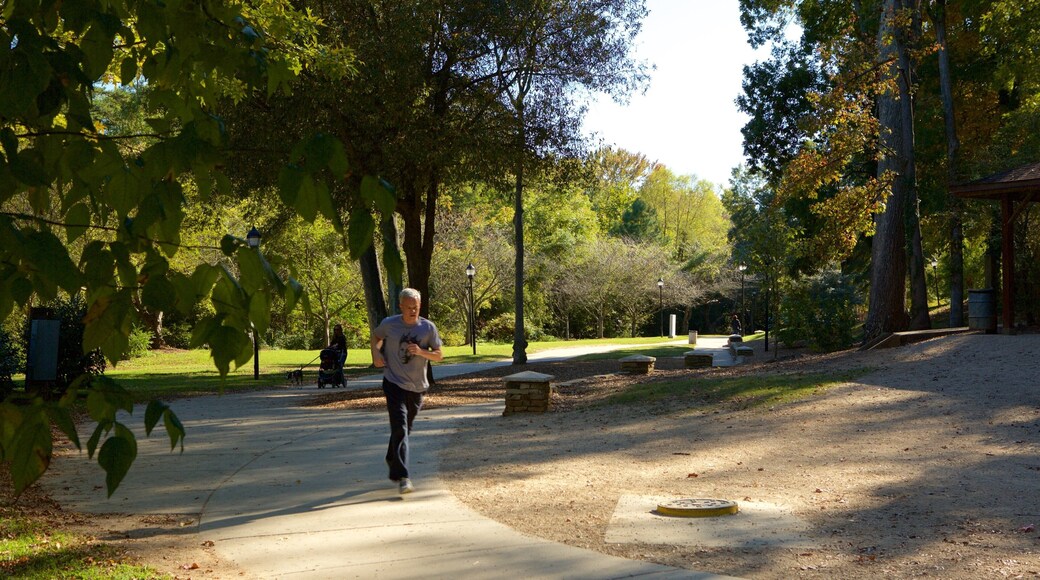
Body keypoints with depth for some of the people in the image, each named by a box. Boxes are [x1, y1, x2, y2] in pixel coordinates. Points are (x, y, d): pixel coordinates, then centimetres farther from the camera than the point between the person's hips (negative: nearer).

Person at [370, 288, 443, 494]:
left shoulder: (428, 328, -4)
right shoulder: (389, 324, -5)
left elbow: (439, 355, -1)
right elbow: (375, 335, 16)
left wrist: (421, 352, -19)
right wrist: (376, 353, -2)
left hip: (417, 387, 3)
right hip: (394, 384, -3)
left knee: (405, 428, 18)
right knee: (400, 428, -15)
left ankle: (392, 461, 43)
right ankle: (402, 477, -18)